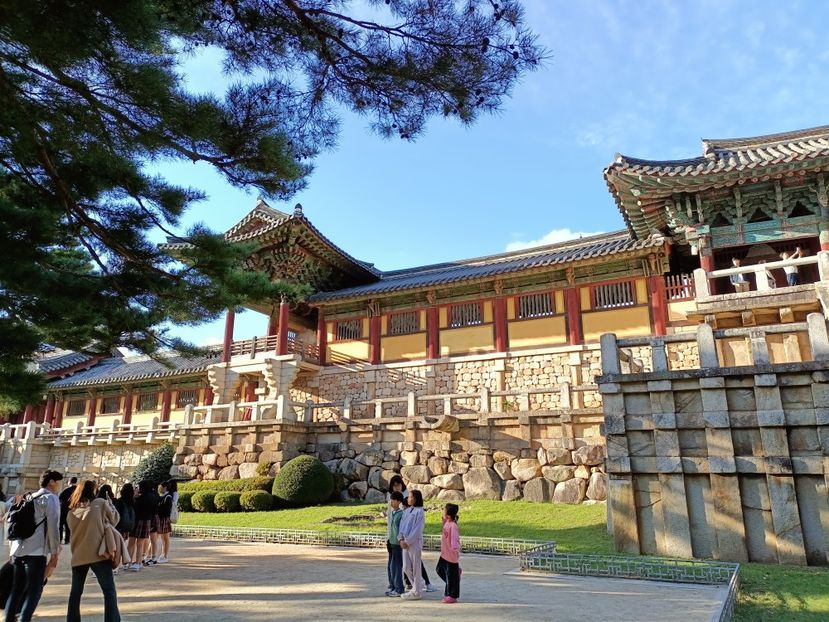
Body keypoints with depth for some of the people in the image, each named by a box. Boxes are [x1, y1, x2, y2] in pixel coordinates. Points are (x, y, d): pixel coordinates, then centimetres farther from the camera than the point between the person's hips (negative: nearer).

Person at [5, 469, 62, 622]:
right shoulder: (51, 498, -4)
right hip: (36, 552, -7)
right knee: (33, 592, -3)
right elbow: (53, 527, -10)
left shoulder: (29, 498, 21)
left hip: (18, 550, 7)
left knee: (16, 590, 13)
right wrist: (55, 553, -7)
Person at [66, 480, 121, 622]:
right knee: (109, 592, -1)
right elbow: (114, 520, 8)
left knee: (75, 592, 19)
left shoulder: (71, 512, 12)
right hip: (98, 554, -5)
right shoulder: (100, 503, -1)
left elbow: (74, 531, 18)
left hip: (78, 556, 5)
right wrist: (110, 504, 21)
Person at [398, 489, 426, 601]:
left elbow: (417, 530, -15)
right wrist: (401, 539, -5)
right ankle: (416, 588, 28)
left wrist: (407, 541, -15)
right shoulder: (407, 511, 10)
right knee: (406, 568, 12)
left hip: (415, 542, -7)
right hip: (405, 542, 7)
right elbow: (402, 525, 8)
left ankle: (417, 592, 14)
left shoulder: (419, 512, -11)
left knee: (416, 567, 2)